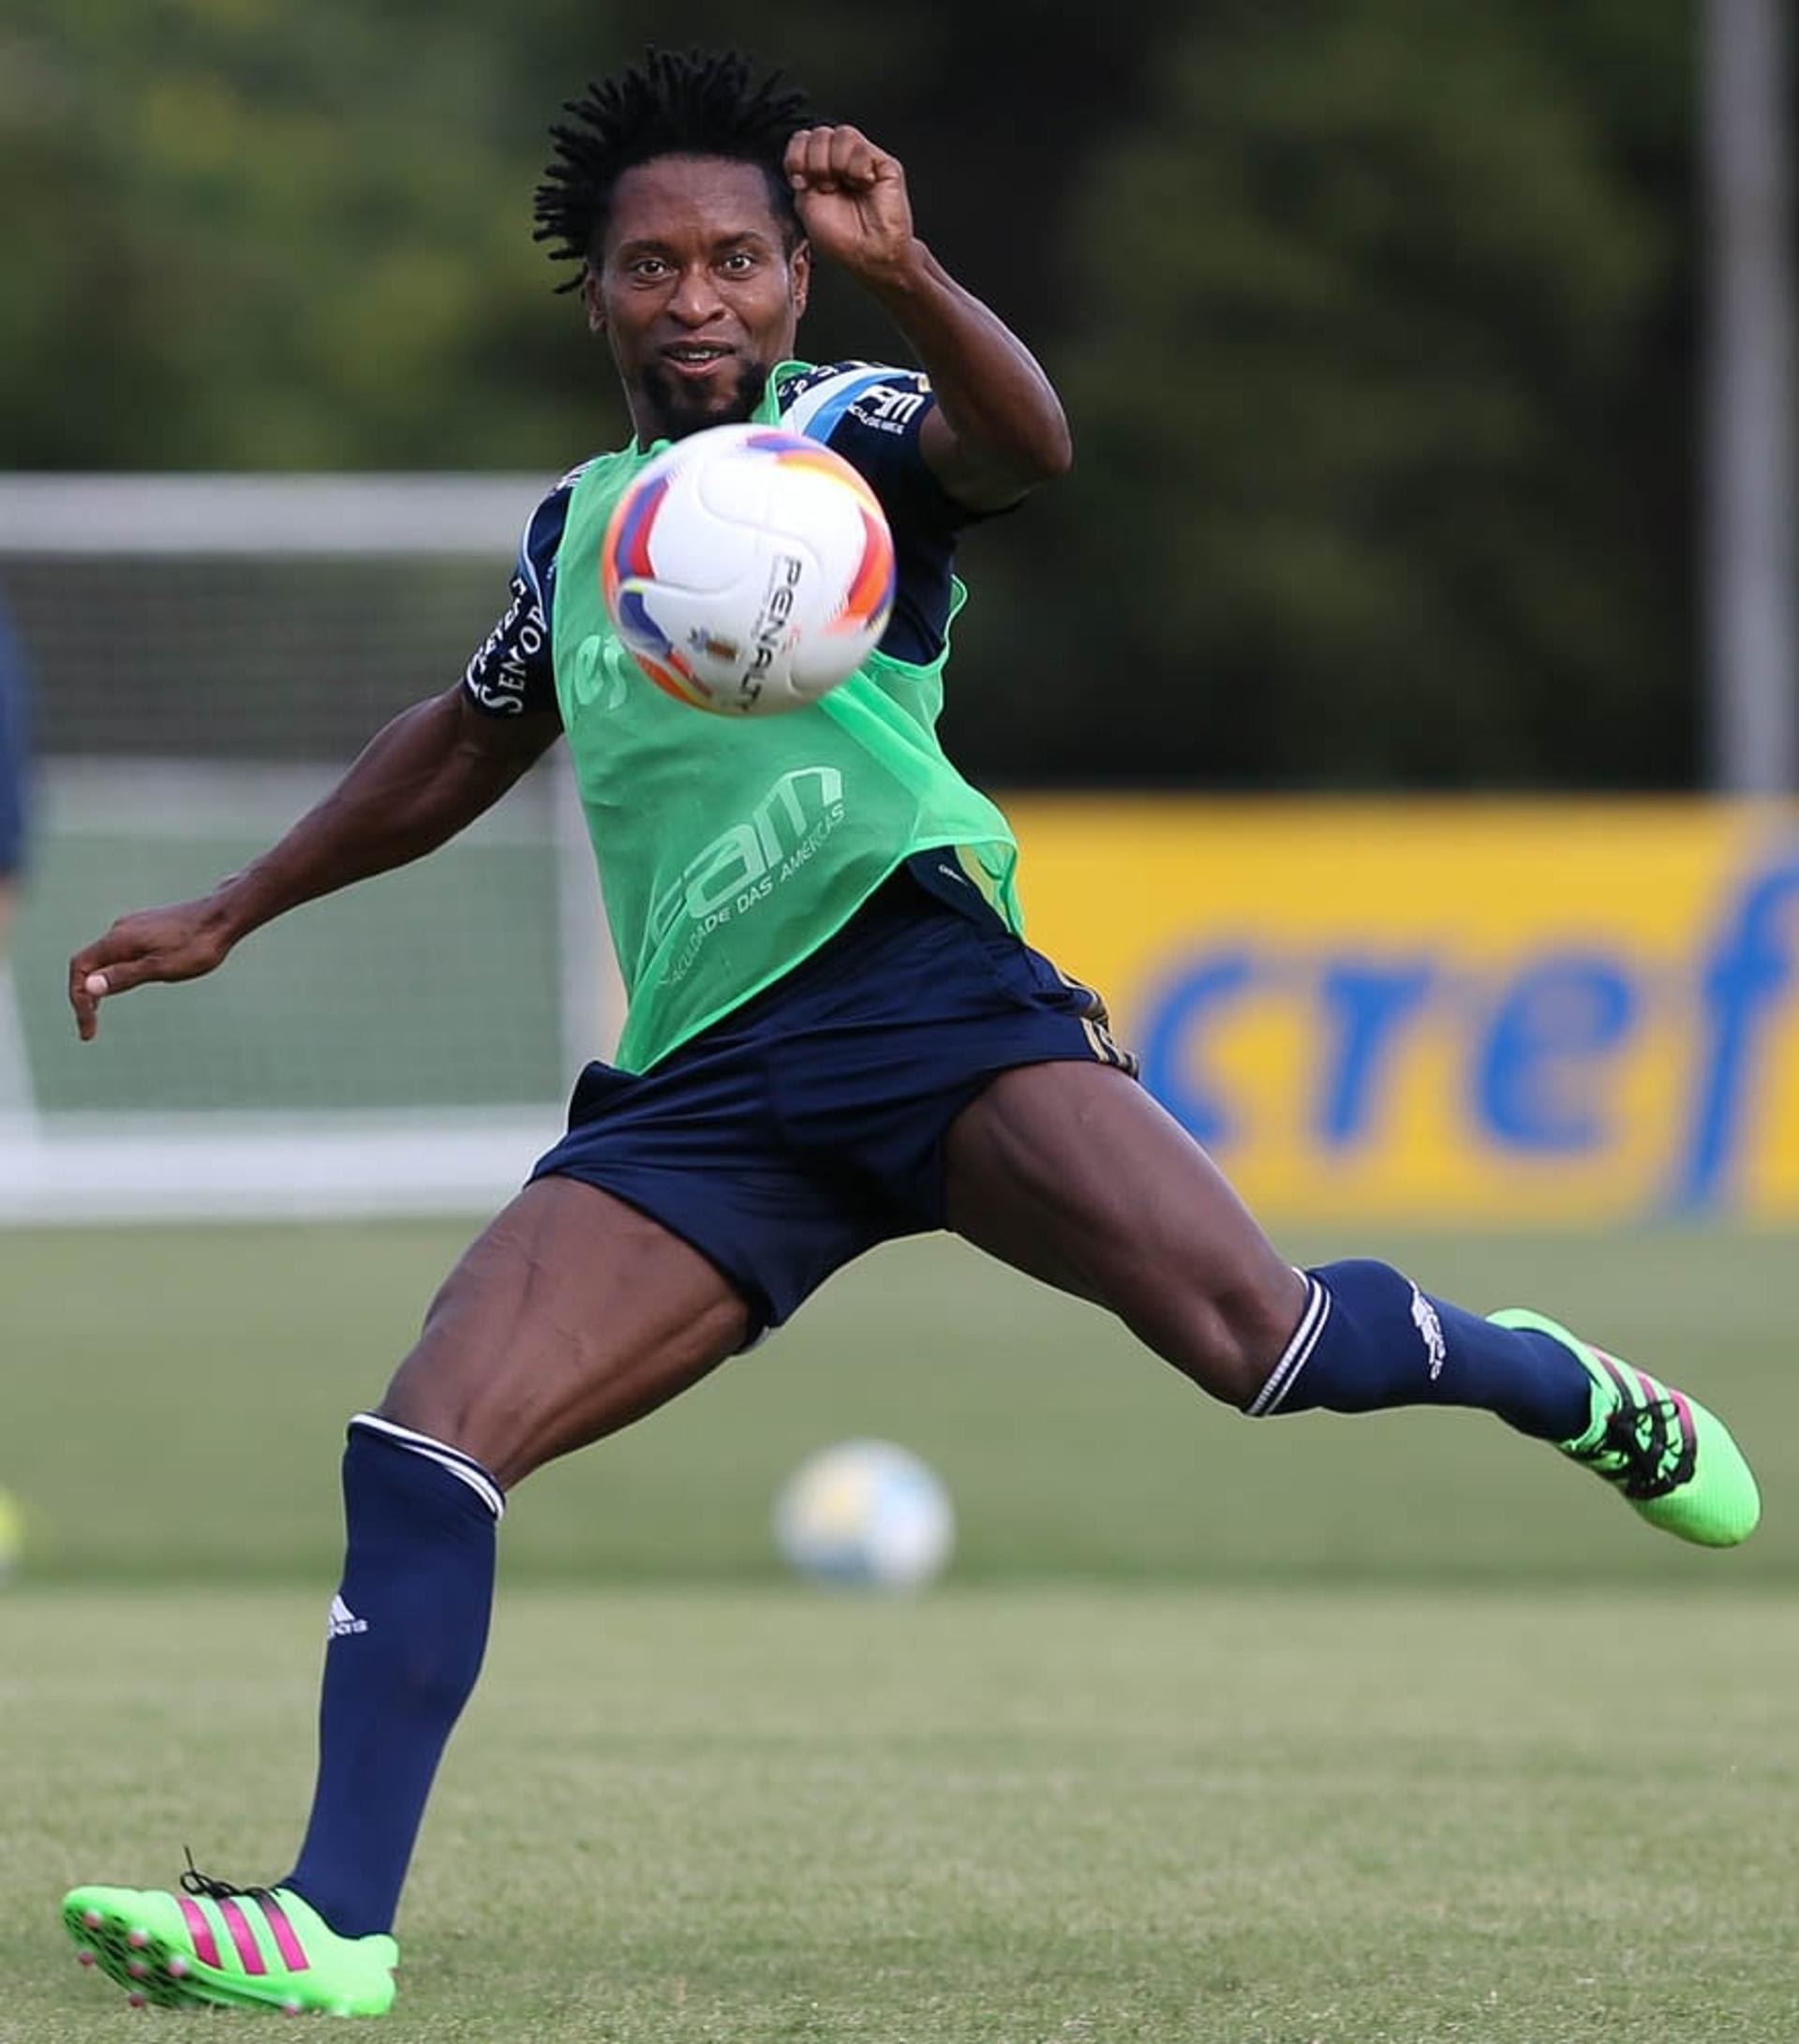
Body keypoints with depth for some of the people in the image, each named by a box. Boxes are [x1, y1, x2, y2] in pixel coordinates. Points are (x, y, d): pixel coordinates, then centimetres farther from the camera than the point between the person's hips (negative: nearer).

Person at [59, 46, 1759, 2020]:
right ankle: (334, 1921, -13)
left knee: (1245, 1325, -25)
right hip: (699, 1082, 5)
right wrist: (231, 913, 42)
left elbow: (1022, 443, -21)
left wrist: (904, 272, -40)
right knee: (425, 1436, -13)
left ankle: (1560, 1388, 5)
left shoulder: (847, 429, 4)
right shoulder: (579, 522, 23)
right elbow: (464, 745, 42)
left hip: (908, 972, -5)